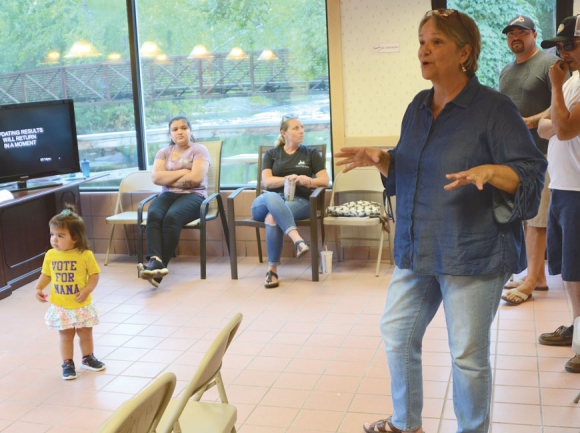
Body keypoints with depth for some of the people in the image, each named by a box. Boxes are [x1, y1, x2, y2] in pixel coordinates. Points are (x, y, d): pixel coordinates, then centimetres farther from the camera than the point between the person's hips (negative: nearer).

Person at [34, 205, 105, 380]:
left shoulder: (85, 255, -16)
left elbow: (94, 274, -10)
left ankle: (88, 358, 37)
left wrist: (87, 290, -23)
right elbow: (46, 274, 6)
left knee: (86, 334, 16)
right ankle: (67, 364, 26)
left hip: (82, 305, -1)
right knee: (66, 336, 13)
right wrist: (39, 288, -8)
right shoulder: (50, 255, -6)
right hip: (60, 307, 1)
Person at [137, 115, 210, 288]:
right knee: (153, 215, -32)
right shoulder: (163, 152, 19)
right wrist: (183, 172, -5)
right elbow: (157, 178, 2)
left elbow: (196, 178, -10)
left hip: (192, 195, -4)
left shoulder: (199, 150, 6)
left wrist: (169, 180, 0)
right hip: (168, 195, 4)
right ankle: (155, 261, -49)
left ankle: (159, 265, -38)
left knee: (172, 217, -36)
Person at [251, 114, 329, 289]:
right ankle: (298, 240, -57)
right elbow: (267, 181, 0)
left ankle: (272, 270, -33)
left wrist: (307, 181, -16)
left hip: (298, 201, -1)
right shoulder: (271, 153, 16)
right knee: (273, 197, -41)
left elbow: (325, 180, 6)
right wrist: (287, 179, -20)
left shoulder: (311, 153, 16)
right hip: (268, 200, 1)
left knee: (272, 218, -37)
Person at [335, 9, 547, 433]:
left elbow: (531, 173, -13)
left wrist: (489, 171, -31)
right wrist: (380, 158, 0)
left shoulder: (494, 107, -10)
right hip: (417, 252, 7)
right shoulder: (419, 107, 10)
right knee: (397, 334, 15)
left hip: (472, 255, -7)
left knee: (468, 355, 3)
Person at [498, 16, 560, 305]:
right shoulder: (506, 71, 19)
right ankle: (538, 275, 17)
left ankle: (531, 281, -5)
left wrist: (531, 122, -21)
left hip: (539, 153, -8)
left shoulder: (549, 63, -4)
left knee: (535, 218, -7)